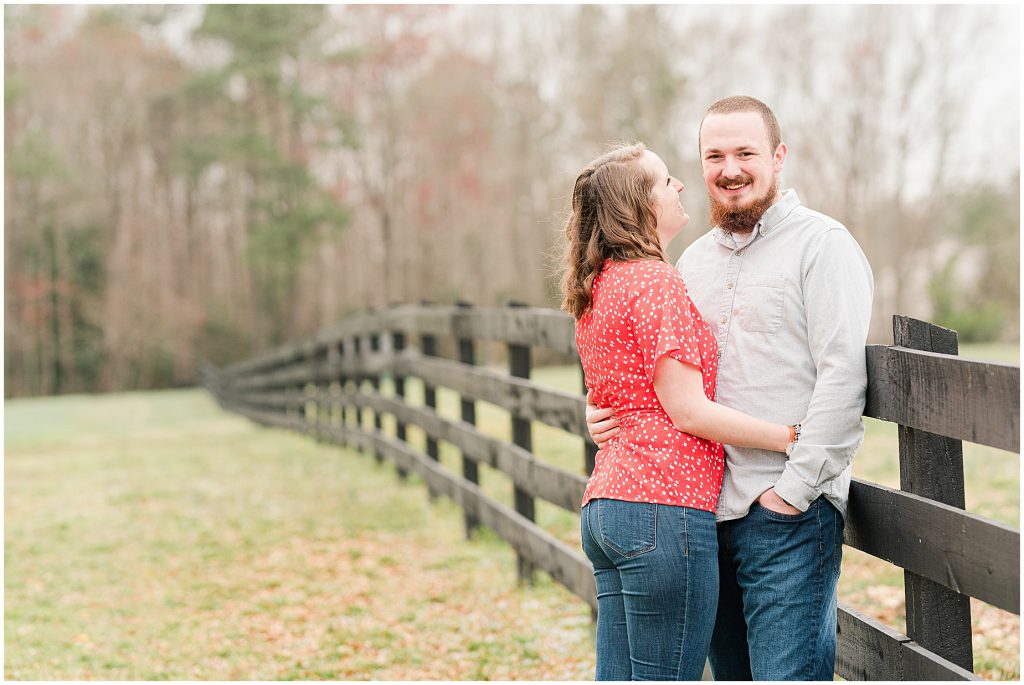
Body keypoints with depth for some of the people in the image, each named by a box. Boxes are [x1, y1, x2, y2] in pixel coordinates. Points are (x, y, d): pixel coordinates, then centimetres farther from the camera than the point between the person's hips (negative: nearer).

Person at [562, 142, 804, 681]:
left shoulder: (598, 288, 18)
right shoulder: (656, 282, -10)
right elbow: (687, 410, -14)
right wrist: (792, 436, -10)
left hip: (604, 504, 9)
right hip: (663, 508, -9)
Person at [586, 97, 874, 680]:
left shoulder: (821, 244, -4)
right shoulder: (694, 261, 18)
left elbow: (843, 376, -13)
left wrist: (794, 488, -16)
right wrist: (608, 414, 6)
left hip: (788, 518, -7)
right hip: (706, 511, 7)